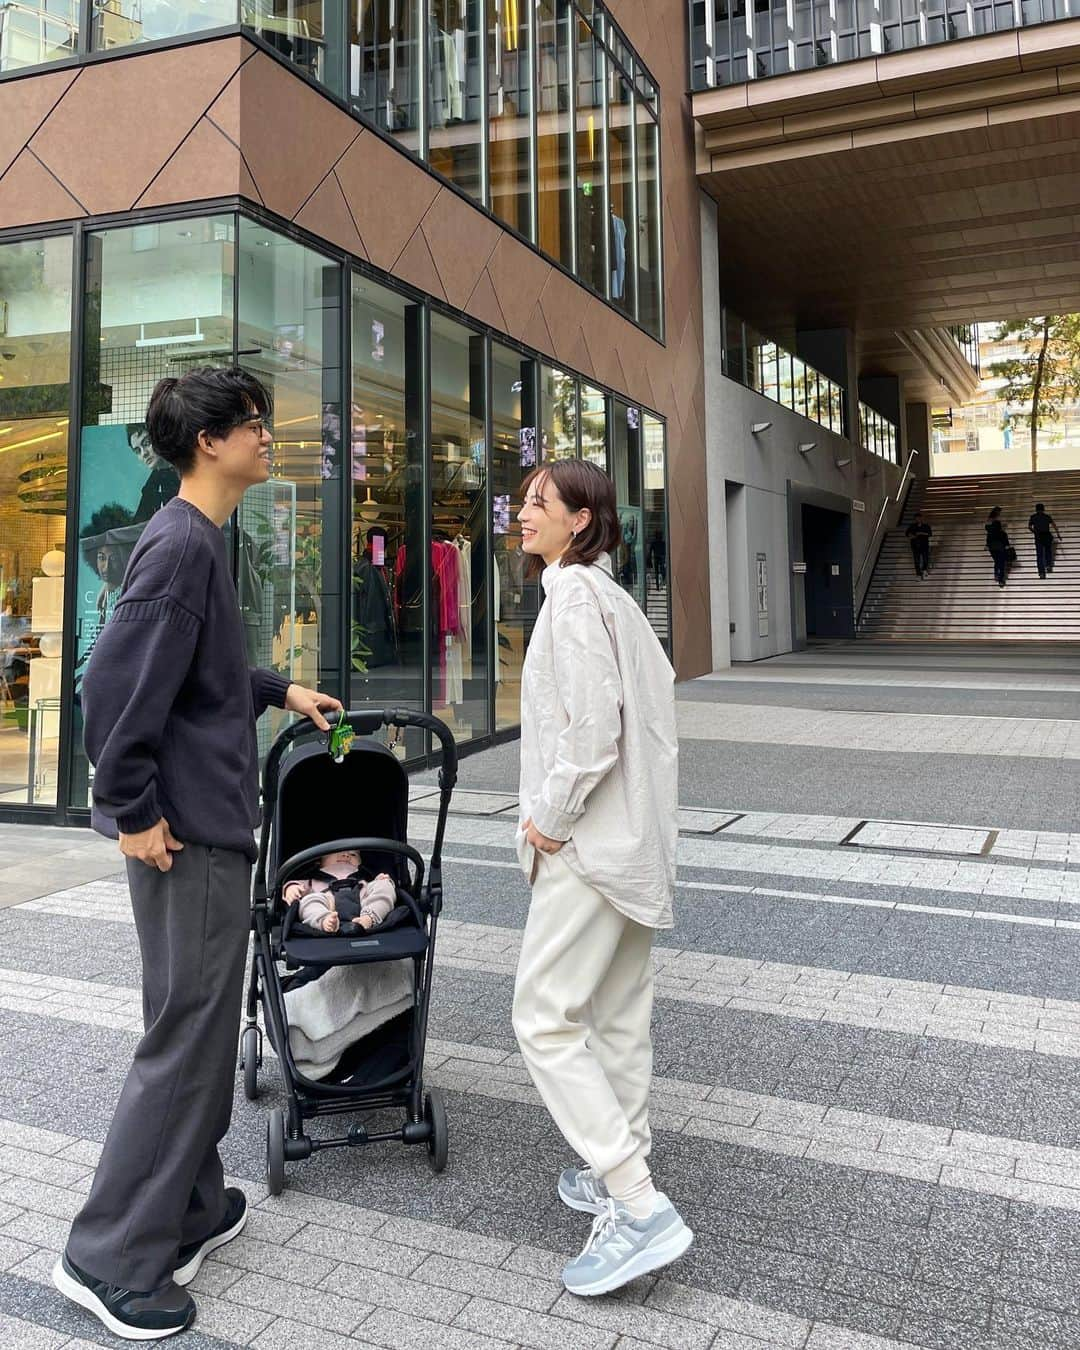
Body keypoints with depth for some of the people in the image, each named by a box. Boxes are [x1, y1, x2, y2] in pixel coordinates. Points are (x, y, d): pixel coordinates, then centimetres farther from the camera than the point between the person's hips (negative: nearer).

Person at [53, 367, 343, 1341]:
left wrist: (278, 690, 18)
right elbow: (117, 684, -24)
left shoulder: (201, 540, 14)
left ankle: (190, 1209, 34)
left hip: (211, 828, 10)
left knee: (203, 1028, 19)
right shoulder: (181, 545, -18)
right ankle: (112, 1258, 15)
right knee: (186, 1036, 0)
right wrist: (131, 810, -19)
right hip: (189, 834, -10)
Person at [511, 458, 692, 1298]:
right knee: (619, 1015, 16)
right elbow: (650, 698, 19)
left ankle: (640, 1207, -5)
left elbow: (591, 724, -24)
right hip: (633, 837, 10)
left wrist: (552, 816, -13)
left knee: (545, 1018, -6)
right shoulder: (613, 596, 15)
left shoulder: (575, 594, -15)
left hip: (589, 842, -10)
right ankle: (620, 1173, 29)